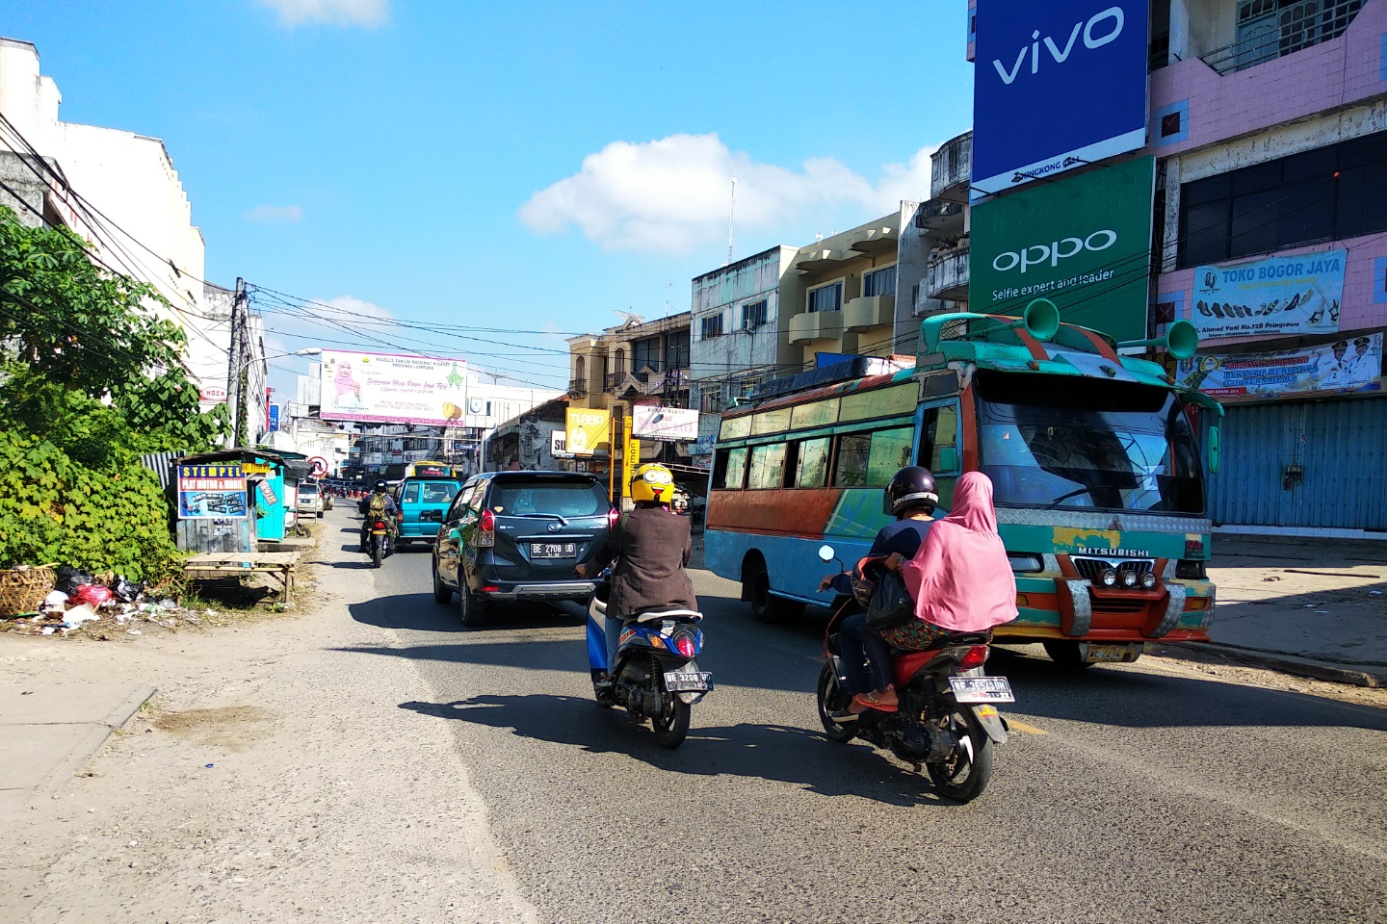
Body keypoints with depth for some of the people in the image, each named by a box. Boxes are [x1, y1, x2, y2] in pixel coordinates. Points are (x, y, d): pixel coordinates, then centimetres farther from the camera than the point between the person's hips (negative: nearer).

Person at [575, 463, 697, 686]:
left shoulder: (627, 521, -2)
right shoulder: (681, 525, 6)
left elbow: (606, 553, 7)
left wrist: (587, 569, 27)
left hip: (634, 599, -1)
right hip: (677, 599, 2)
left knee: (614, 617, 29)